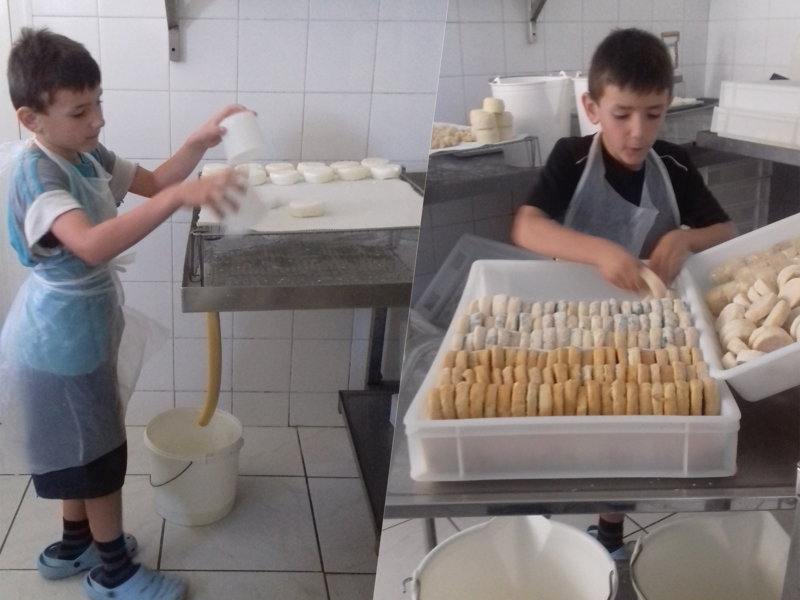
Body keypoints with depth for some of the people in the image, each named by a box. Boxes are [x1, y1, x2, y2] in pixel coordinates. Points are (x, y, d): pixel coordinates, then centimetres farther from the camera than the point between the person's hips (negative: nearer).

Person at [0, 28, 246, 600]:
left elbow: (153, 181, 9)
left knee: (83, 447, 23)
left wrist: (200, 141, -9)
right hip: (60, 341, -9)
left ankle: (73, 545, 43)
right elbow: (92, 246, -46)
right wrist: (183, 196, -54)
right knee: (101, 453, 6)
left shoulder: (86, 154, 0)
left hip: (79, 331, 9)